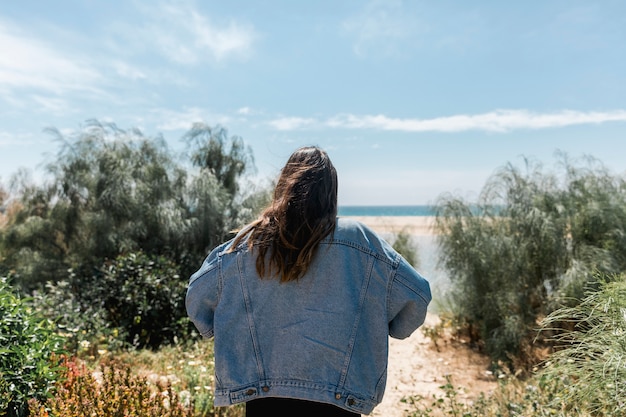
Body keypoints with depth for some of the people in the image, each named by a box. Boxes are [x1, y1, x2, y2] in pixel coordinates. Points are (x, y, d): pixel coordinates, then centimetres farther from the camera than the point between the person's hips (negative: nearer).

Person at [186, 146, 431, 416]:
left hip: (263, 395, 1)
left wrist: (224, 333, 18)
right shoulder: (355, 239, -10)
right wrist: (386, 331, 13)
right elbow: (416, 295, -4)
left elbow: (197, 294, 4)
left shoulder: (249, 240, -5)